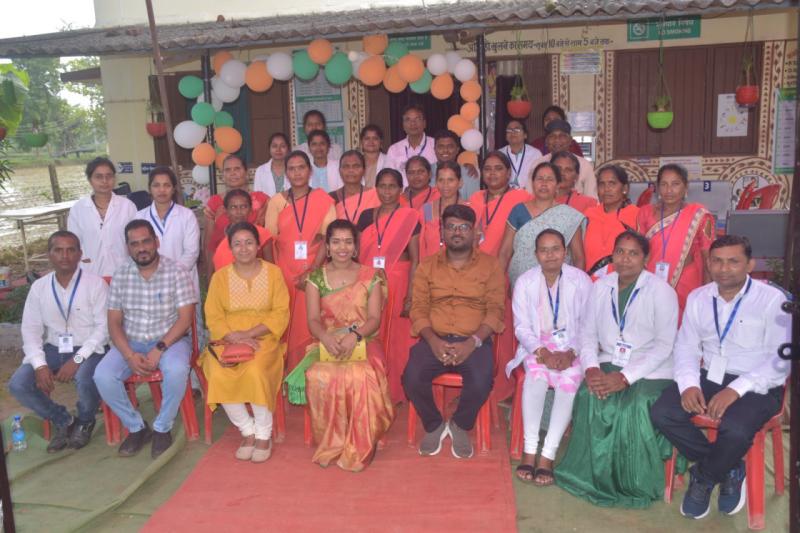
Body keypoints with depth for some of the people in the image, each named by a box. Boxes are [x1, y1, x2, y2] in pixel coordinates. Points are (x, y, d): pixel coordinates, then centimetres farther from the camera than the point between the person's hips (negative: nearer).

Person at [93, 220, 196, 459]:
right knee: (102, 376, -23)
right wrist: (130, 355, -15)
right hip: (130, 342, 3)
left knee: (177, 370, -34)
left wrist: (159, 349, -21)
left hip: (169, 340, -3)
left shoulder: (176, 272, -7)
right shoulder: (120, 275, 2)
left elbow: (185, 318, -11)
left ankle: (162, 428, -9)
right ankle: (136, 427, 0)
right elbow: (114, 323, 1)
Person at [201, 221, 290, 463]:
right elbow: (213, 317, 1)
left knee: (255, 371, -32)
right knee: (218, 375, -28)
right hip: (227, 341, 2)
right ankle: (247, 430, -6)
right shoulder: (220, 276, 8)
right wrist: (235, 337, -17)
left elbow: (281, 314, -2)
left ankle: (264, 434, -10)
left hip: (263, 340, -2)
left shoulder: (273, 272, 4)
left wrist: (249, 333, -14)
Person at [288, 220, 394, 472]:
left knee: (362, 377, -34)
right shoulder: (316, 277, 8)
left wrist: (354, 335, -23)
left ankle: (359, 448, -13)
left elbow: (374, 318, -3)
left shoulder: (370, 276, 5)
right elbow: (313, 320, -1)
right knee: (319, 376, -32)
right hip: (328, 343, 1)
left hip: (364, 342, -1)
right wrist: (326, 338, -23)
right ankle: (330, 445, -10)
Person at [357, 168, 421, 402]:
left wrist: (410, 296, -12)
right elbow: (359, 255, 11)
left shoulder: (409, 217, -3)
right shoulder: (366, 216, 9)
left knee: (396, 339, 2)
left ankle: (396, 391, 17)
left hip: (397, 285, -3)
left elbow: (415, 259, -5)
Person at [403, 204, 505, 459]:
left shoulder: (489, 264, 6)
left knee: (481, 382, -30)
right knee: (412, 378, -26)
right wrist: (433, 341, -14)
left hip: (474, 340, -1)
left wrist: (472, 342, -17)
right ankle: (434, 425, 5)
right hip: (434, 339, 2)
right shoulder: (428, 266, 11)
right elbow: (419, 309, 4)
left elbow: (495, 310, -1)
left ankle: (461, 426, 4)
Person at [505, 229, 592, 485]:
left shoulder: (581, 280, -1)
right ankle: (529, 451, -24)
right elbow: (522, 327, -1)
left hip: (572, 348, 0)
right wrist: (543, 352, -17)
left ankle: (548, 456, -25)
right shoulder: (525, 282, 1)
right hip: (537, 347, 0)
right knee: (536, 375, -32)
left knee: (571, 379, -31)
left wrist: (571, 353, -17)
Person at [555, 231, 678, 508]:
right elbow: (587, 333, 7)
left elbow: (664, 346, -11)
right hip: (608, 364, 4)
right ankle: (591, 475, -8)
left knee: (634, 408, -30)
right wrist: (592, 368, -13)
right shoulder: (601, 287, 7)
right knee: (589, 398, -26)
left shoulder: (661, 291, -6)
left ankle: (634, 485, -6)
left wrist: (625, 378, -20)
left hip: (650, 370, -3)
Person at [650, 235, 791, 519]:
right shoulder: (698, 297, 8)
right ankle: (728, 470, 2)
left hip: (757, 384, -4)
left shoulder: (772, 300, -7)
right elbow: (686, 346, 7)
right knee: (661, 413, -19)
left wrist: (736, 389, -26)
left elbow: (780, 360, -14)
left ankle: (704, 477, 1)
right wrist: (688, 383, -13)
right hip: (708, 376, 5)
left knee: (735, 429, -34)